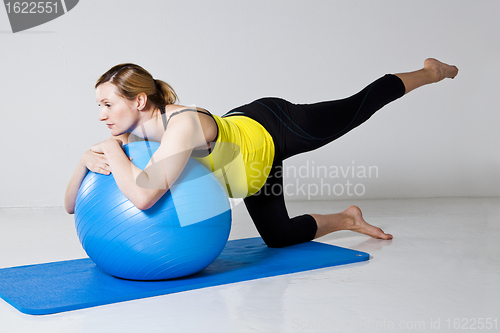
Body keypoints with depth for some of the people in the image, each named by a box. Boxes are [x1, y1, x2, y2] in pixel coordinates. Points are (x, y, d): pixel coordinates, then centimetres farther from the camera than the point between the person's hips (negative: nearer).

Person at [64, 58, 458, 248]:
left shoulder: (183, 124, -43)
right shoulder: (129, 139, -19)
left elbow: (144, 196, -57)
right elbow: (73, 205, -15)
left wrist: (113, 153, -40)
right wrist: (88, 160, -34)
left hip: (272, 131, -6)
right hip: (255, 159, 7)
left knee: (358, 107, 16)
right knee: (279, 237, 18)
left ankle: (429, 72, 44)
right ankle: (348, 218, 43)